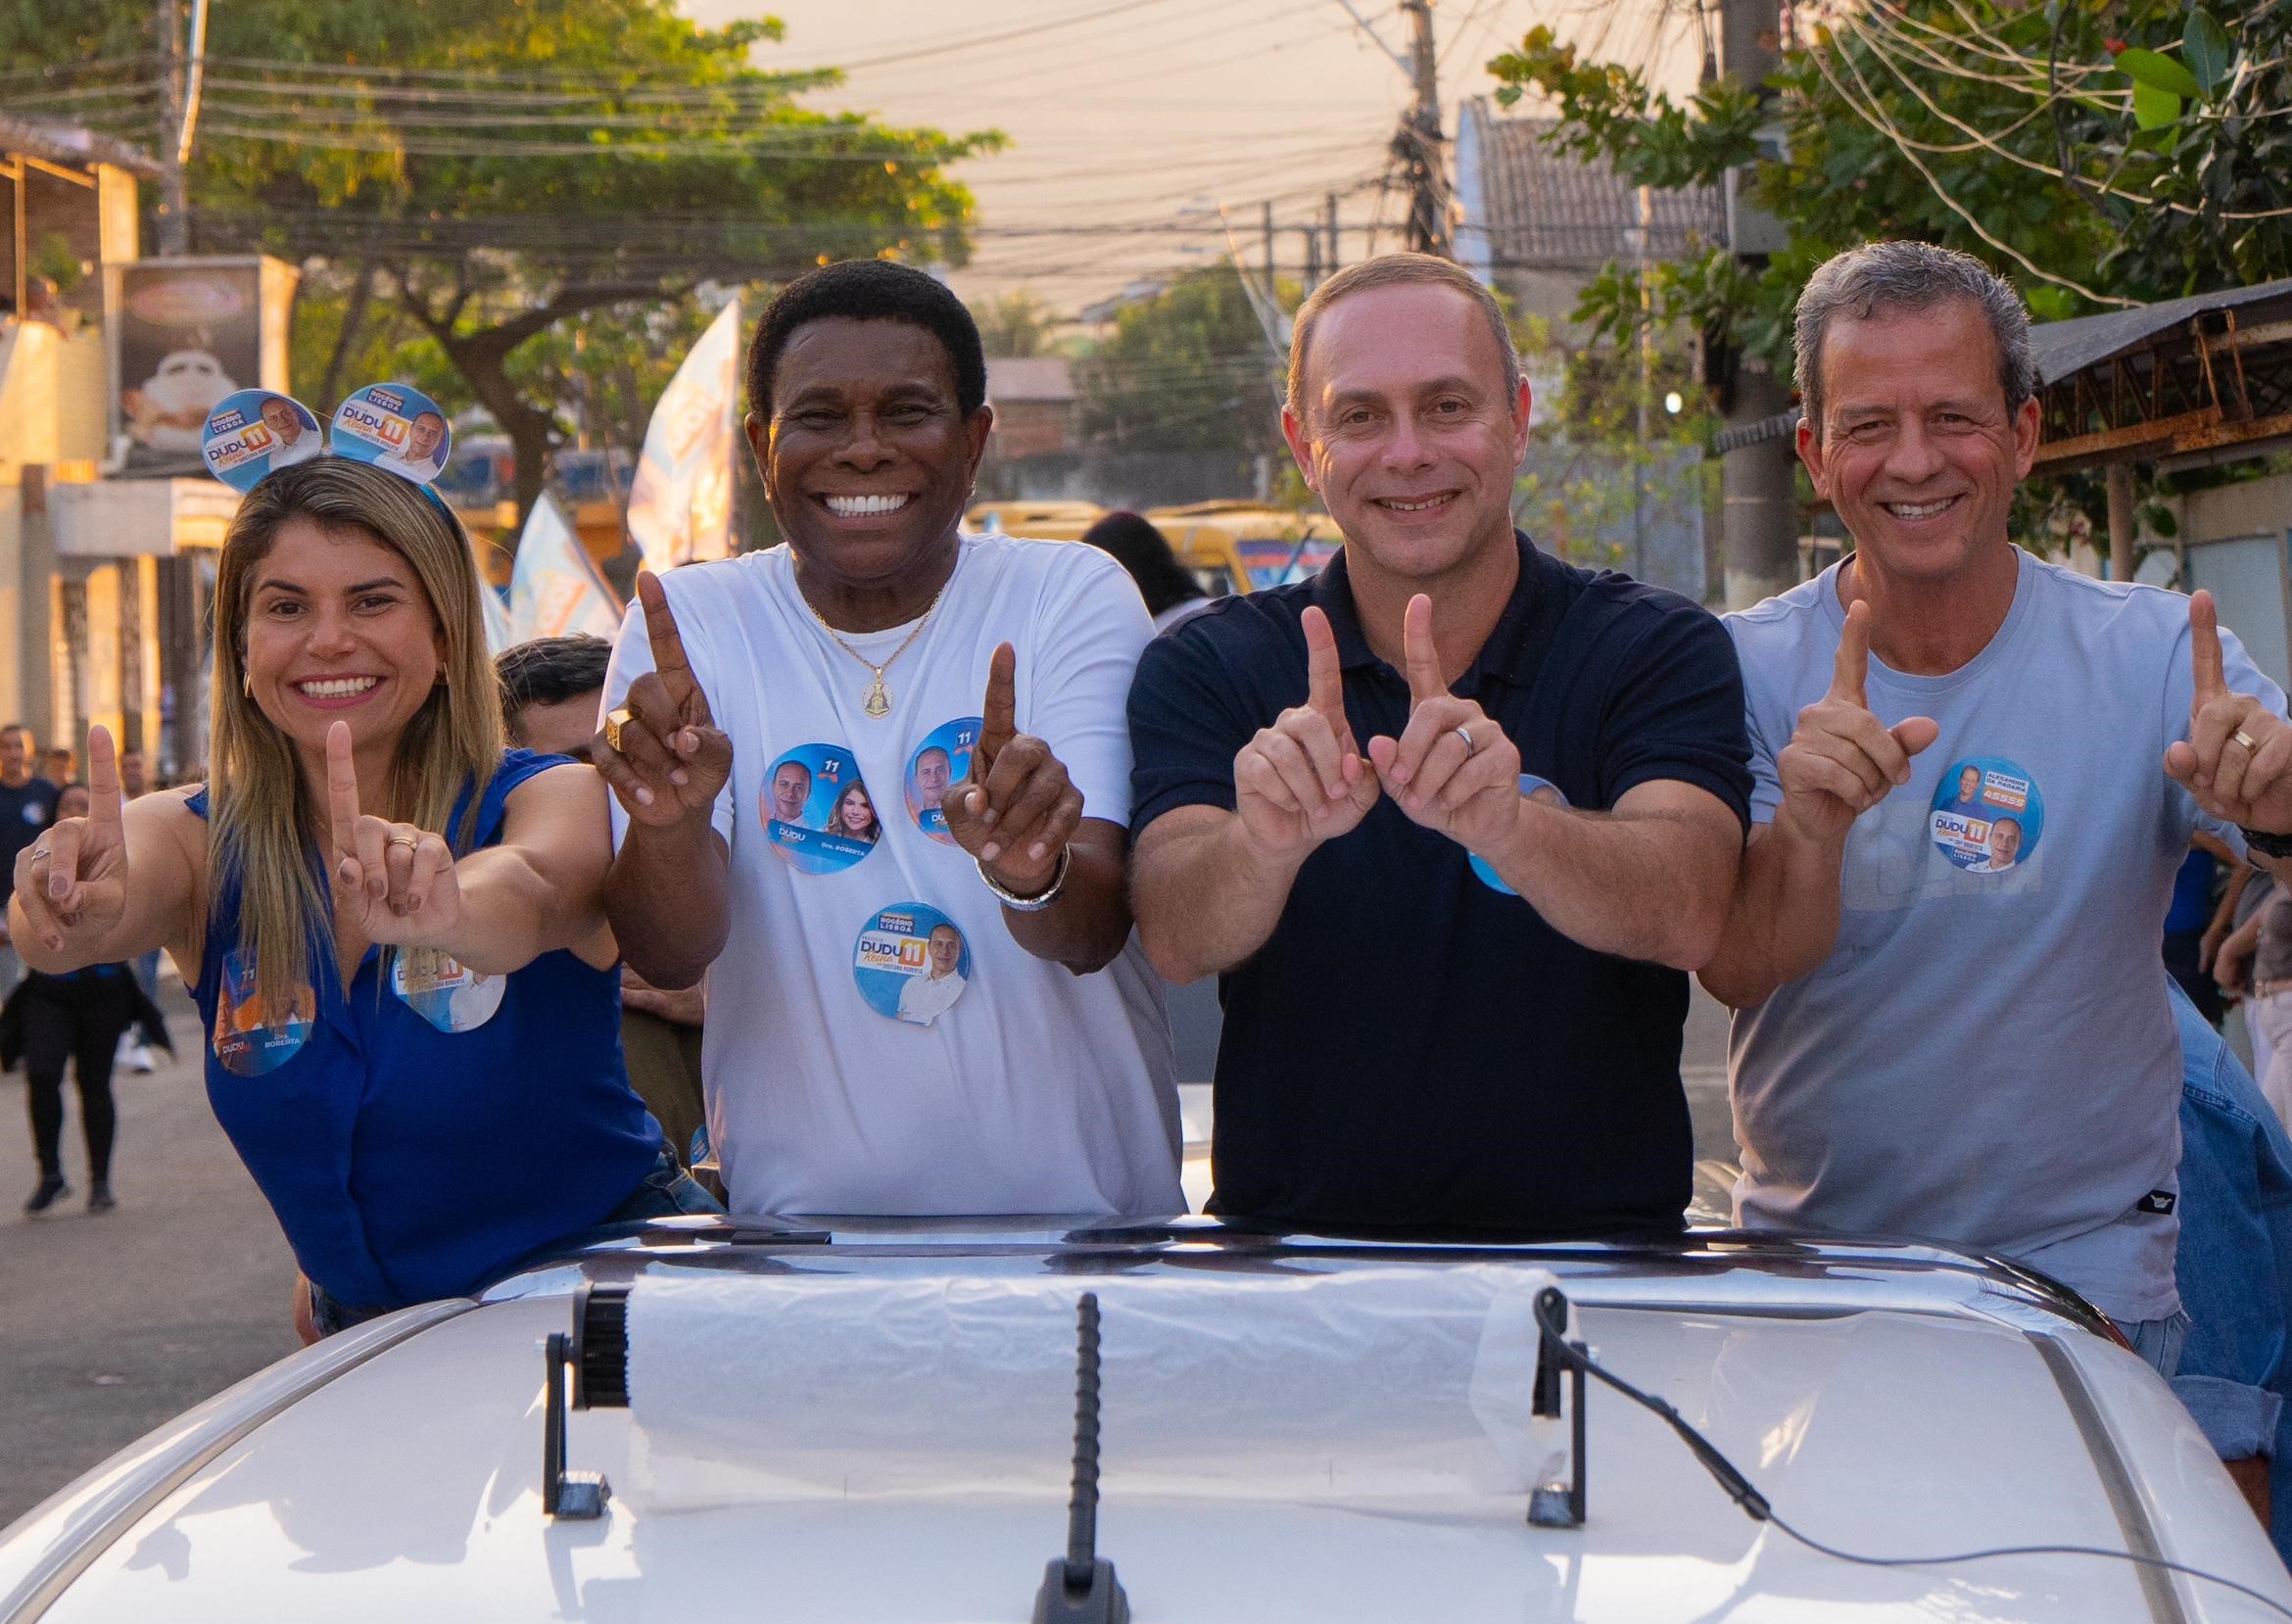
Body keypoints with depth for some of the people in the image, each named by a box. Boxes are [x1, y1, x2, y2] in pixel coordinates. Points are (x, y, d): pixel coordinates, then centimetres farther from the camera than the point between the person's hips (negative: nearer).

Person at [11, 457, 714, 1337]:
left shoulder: (553, 800, -7)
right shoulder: (196, 843, 0)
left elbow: (531, 899, -29)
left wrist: (445, 910, -52)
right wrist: (78, 911, -44)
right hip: (373, 1330, 4)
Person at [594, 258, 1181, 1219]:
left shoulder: (1074, 597, 3)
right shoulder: (687, 626, 5)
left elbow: (1094, 934, -9)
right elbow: (667, 958, -6)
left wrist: (1031, 875, -31)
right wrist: (669, 817, -26)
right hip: (800, 1220, 0)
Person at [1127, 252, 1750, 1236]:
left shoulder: (1660, 654, 2)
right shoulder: (1208, 669, 5)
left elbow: (1686, 917, -15)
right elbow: (1175, 941, -11)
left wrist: (1503, 823, -34)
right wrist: (1265, 839, -32)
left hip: (1592, 1247, 0)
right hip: (1290, 1255, 0)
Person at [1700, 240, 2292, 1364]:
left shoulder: (2153, 655, -5)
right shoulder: (1746, 670, -3)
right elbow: (1736, 970, -14)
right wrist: (1809, 831, -35)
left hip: (2080, 1267, -1)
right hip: (1804, 1266, 1)